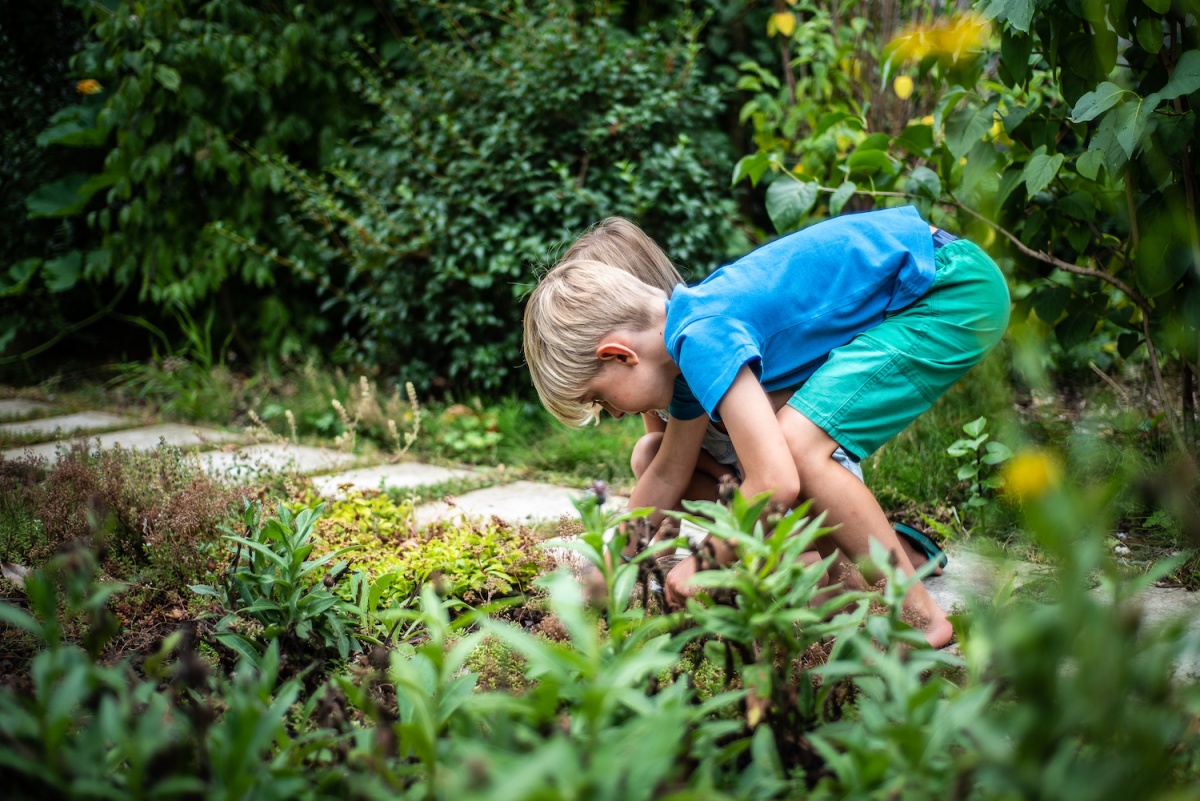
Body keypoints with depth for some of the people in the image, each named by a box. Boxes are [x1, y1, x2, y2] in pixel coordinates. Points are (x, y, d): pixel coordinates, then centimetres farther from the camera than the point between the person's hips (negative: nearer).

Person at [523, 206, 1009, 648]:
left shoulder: (703, 337, -23)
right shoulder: (692, 328, 7)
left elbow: (776, 483, -30)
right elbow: (668, 474, 19)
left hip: (958, 290, -10)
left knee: (798, 447, -19)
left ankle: (918, 620, -7)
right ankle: (855, 589, 15)